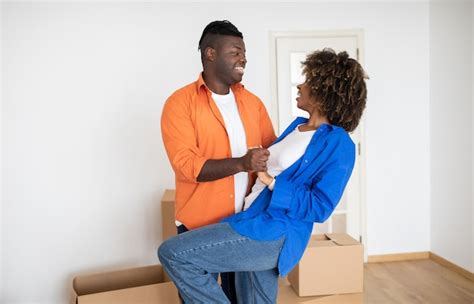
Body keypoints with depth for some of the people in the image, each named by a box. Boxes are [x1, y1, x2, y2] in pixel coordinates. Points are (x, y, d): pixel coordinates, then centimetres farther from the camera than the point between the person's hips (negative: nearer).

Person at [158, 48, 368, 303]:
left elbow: (319, 208, -17)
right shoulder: (297, 125, 14)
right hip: (256, 225, 9)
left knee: (172, 253, -14)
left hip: (273, 235, -9)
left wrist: (271, 180, -18)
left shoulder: (338, 144, -12)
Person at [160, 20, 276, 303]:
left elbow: (272, 150, 8)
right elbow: (186, 164, -19)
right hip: (199, 225, -4)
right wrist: (240, 164, -30)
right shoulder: (180, 102, -9)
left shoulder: (253, 101, 7)